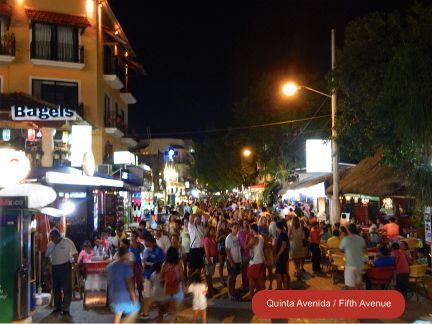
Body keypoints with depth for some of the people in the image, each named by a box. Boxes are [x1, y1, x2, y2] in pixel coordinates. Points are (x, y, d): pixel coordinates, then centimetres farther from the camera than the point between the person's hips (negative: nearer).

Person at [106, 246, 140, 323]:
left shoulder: (109, 266, 7)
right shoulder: (125, 266, -15)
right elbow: (129, 282, -18)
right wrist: (133, 296, -12)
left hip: (113, 296, 7)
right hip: (125, 295, -7)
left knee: (117, 316, 14)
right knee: (135, 310, 12)